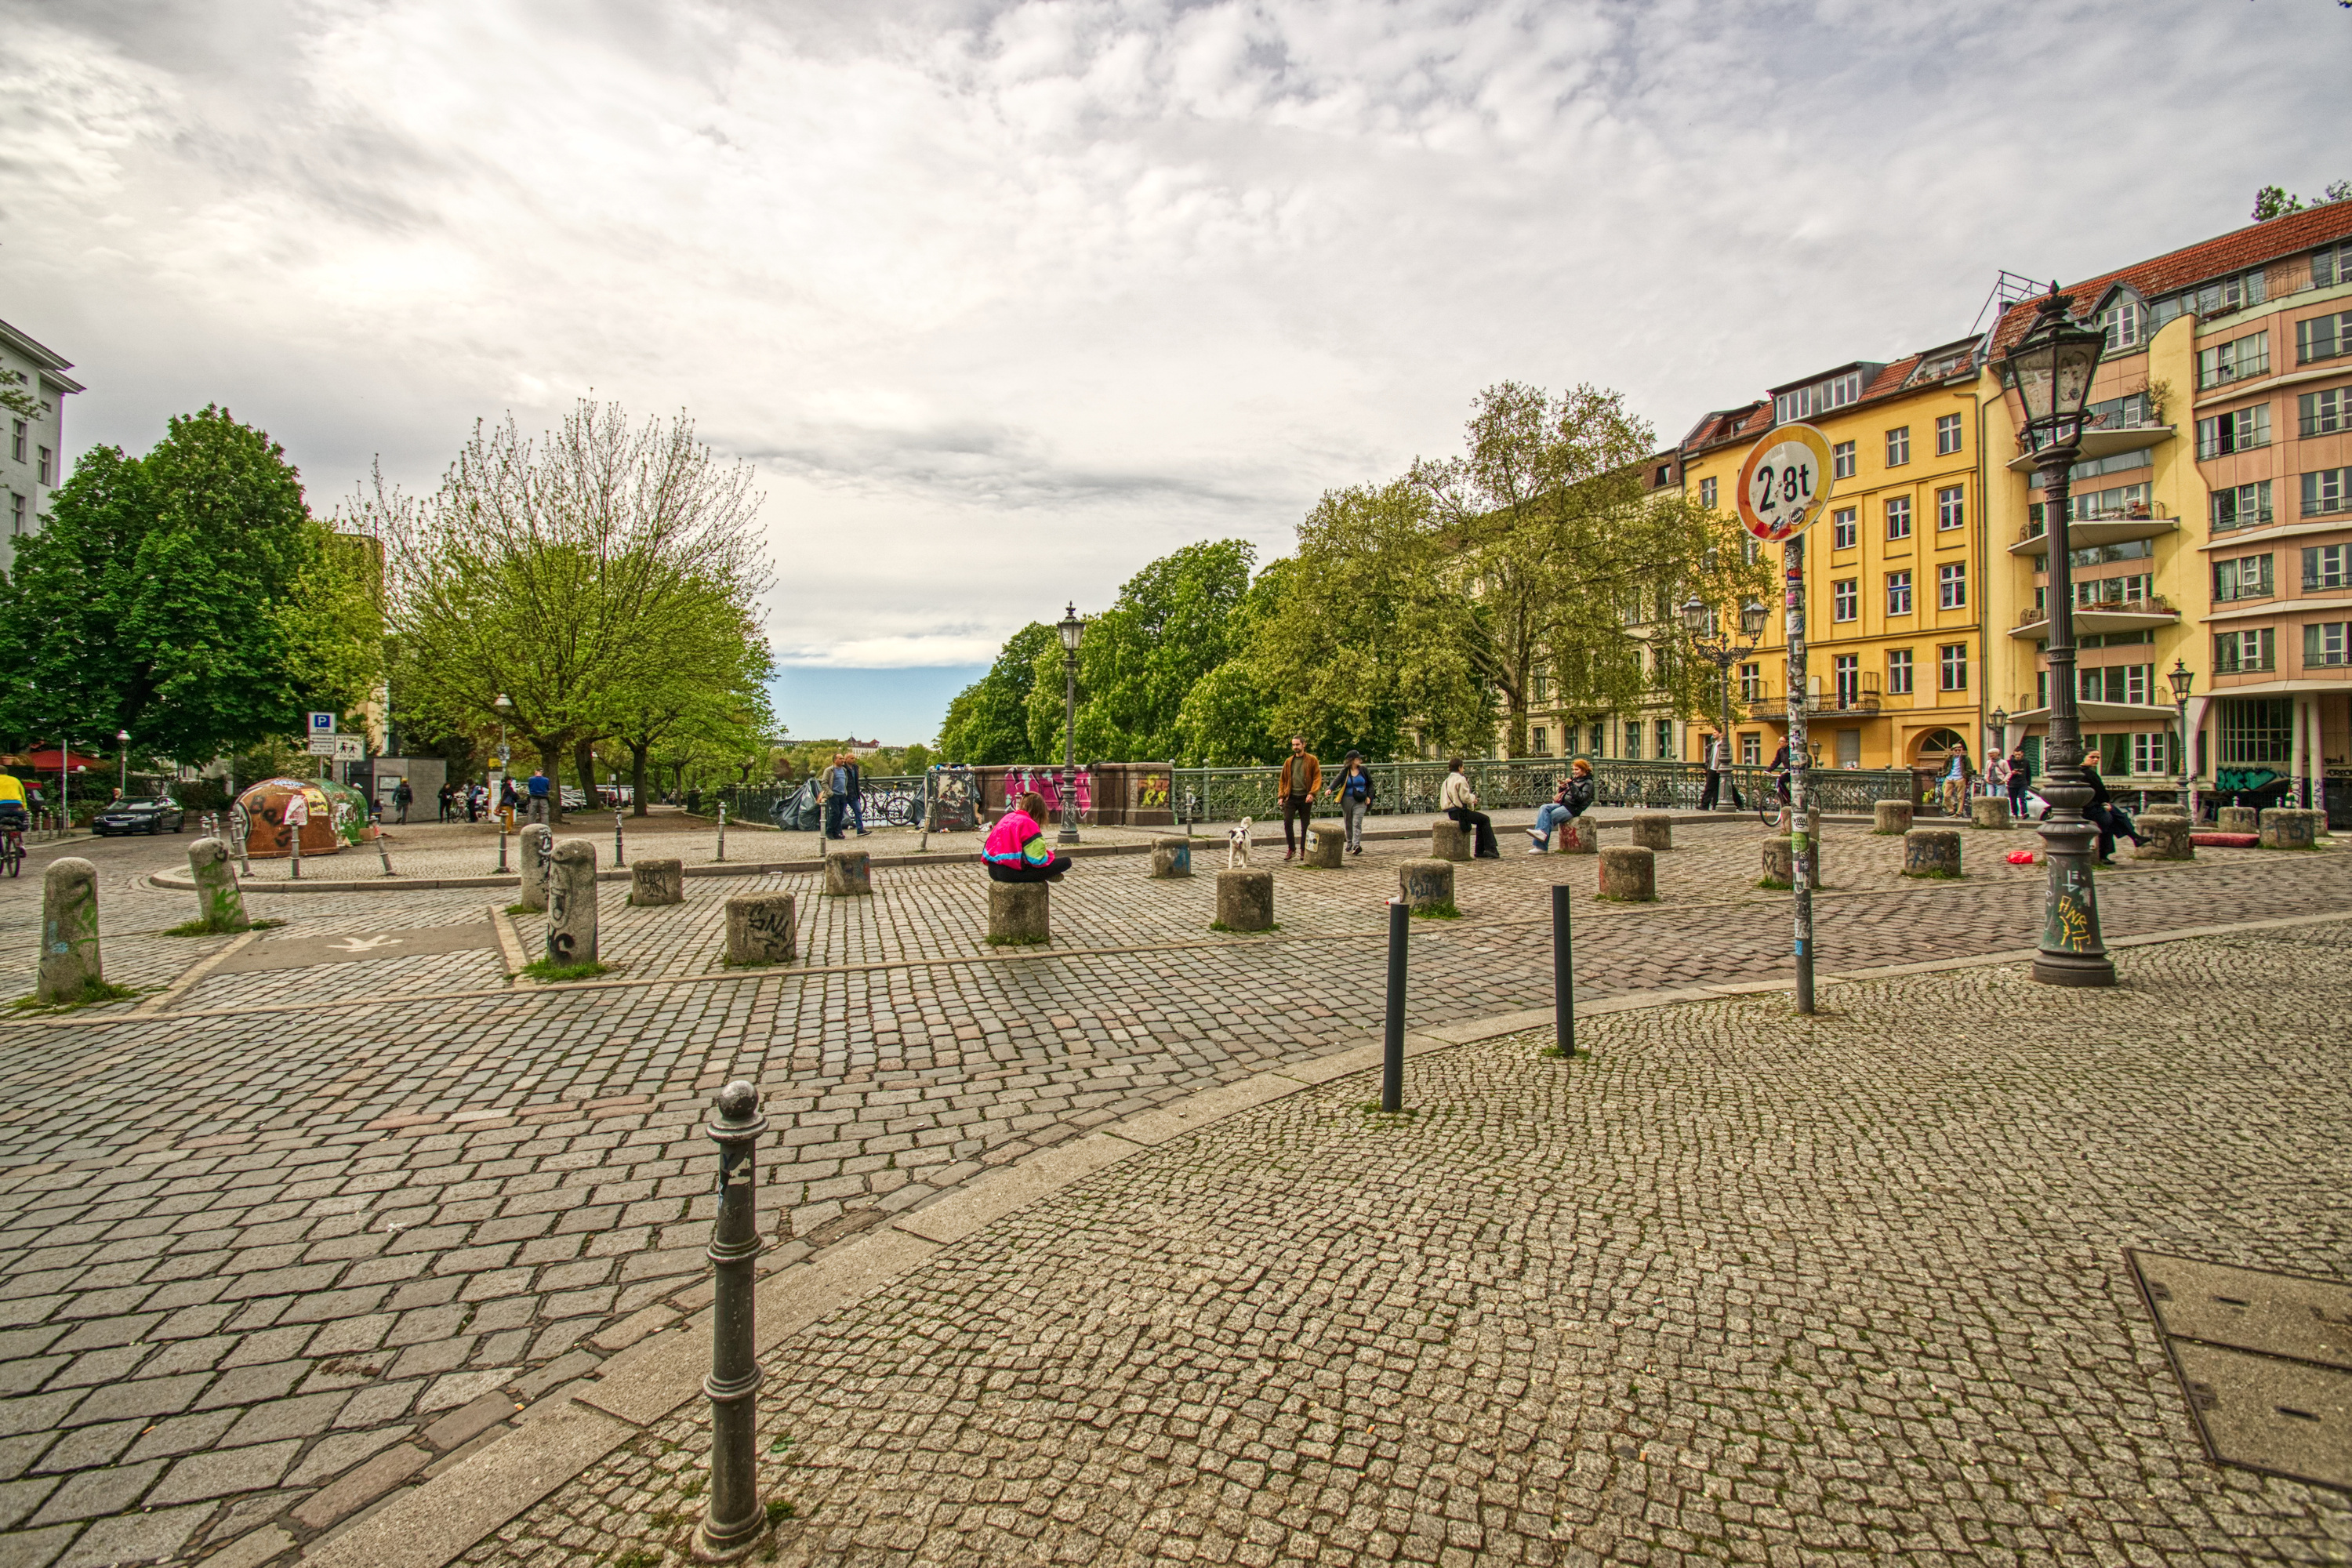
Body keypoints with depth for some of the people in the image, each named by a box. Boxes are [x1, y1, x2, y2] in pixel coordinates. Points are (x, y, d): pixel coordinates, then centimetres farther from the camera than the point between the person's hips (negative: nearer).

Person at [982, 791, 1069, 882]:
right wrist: (1048, 853, 7)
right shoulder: (1029, 824, -12)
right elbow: (1039, 860, -17)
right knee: (1065, 861, -4)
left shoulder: (1006, 817, 12)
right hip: (1011, 873, -9)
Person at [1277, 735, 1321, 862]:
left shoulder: (1312, 760, 1)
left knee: (1305, 825, 5)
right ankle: (1291, 848, 6)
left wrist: (1312, 793, -15)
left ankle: (1304, 850, 18)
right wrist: (1281, 795, 5)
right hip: (1291, 797, 2)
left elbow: (1317, 778, -3)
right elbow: (1283, 780, 15)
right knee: (1287, 822, -8)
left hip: (1305, 798, -2)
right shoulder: (1289, 761, 11)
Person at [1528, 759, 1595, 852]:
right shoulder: (1574, 779, 21)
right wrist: (1562, 788, 1)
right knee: (1543, 808, -19)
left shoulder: (1588, 783, -1)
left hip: (1573, 808, -7)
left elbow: (1581, 798, -16)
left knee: (1550, 817, -24)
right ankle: (1542, 832, -37)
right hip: (1564, 804, 8)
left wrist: (1571, 785, -18)